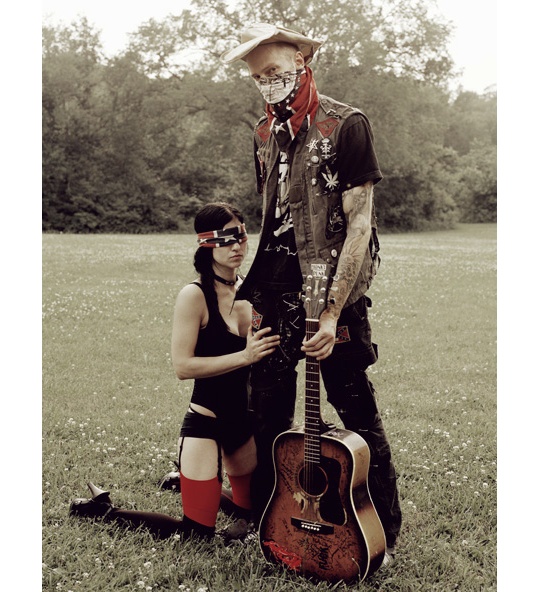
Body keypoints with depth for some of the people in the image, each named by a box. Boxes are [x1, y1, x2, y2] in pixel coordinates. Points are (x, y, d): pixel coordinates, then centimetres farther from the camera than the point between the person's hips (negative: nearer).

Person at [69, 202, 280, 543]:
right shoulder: (195, 295, -16)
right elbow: (183, 366, -22)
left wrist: (268, 348, -5)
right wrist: (244, 356, -27)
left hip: (244, 421, 7)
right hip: (205, 422, -7)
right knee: (198, 531, -5)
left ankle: (187, 480, 43)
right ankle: (102, 509, 13)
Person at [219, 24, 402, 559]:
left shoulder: (346, 126, -8)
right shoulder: (264, 135, 12)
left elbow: (359, 223, -13)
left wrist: (331, 313, -19)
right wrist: (251, 290, 12)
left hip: (334, 292, -6)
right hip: (275, 293, 6)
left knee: (357, 411, 0)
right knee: (267, 414, 11)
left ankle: (385, 532, 18)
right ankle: (266, 521, 29)